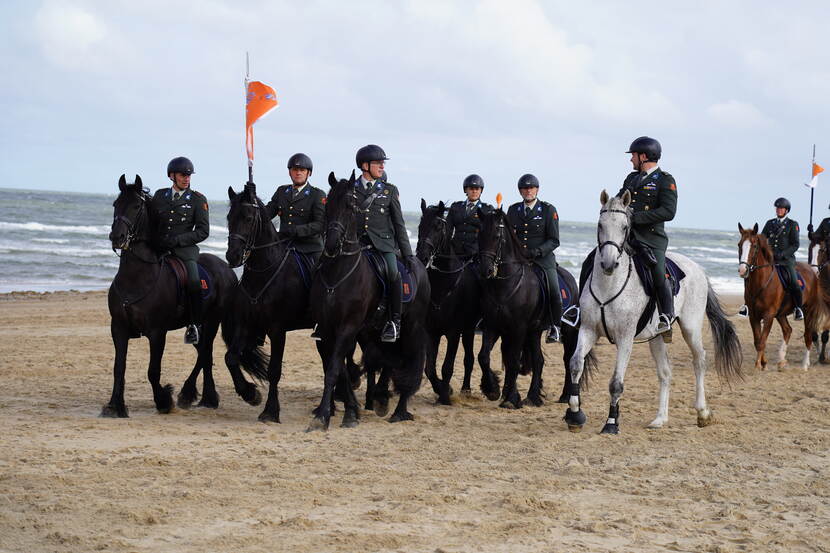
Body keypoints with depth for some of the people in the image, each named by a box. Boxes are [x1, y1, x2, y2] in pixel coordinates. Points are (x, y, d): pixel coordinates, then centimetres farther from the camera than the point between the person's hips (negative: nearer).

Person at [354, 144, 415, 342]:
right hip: (357, 243, 1)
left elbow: (398, 224, 13)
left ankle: (394, 322, -17)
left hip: (383, 243, -1)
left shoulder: (389, 190, 12)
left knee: (393, 274, -27)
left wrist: (407, 254, 8)